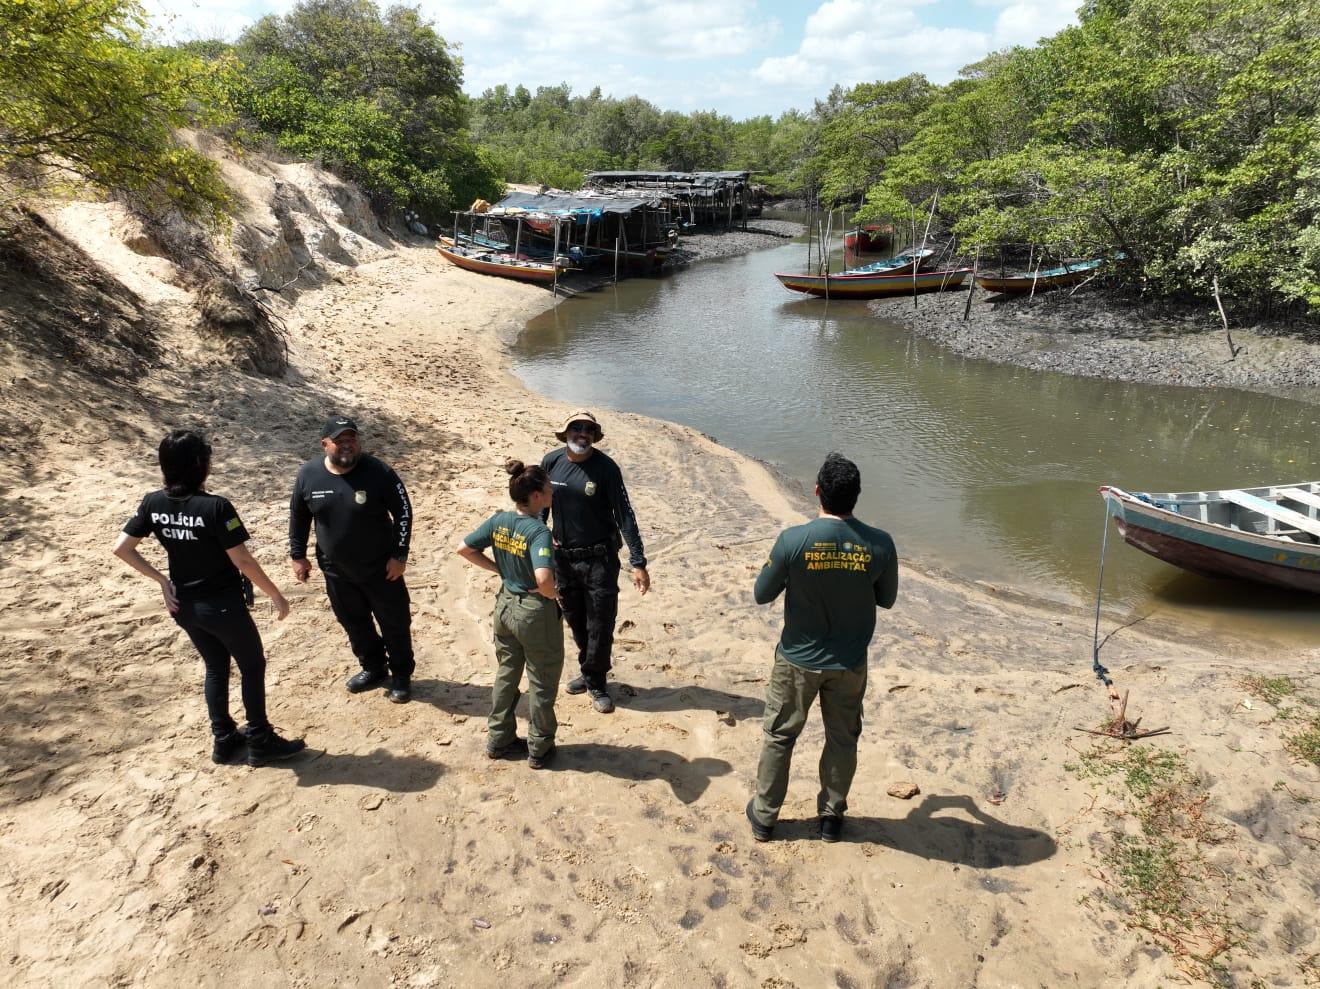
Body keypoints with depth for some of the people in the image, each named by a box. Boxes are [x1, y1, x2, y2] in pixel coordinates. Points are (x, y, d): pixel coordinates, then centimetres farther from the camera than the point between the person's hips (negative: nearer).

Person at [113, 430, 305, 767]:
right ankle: (260, 742, 20)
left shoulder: (153, 503, -5)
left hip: (184, 605, 6)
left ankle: (223, 739, 33)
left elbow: (121, 548, 0)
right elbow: (242, 560, -22)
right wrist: (276, 595, -12)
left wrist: (161, 580, 5)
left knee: (216, 668, 23)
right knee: (252, 666, 13)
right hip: (222, 604, -6)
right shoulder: (215, 506, -24)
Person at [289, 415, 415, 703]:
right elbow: (298, 516, 7)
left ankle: (401, 675, 28)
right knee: (354, 623, 19)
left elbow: (403, 512, -12)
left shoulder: (378, 473, -19)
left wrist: (399, 555, -13)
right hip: (336, 571, 4)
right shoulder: (308, 474, -8)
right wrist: (298, 555, 8)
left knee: (394, 622, 8)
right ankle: (372, 668, 41)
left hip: (380, 568, -3)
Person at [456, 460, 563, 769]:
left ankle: (498, 741, 37)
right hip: (535, 612, -6)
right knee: (542, 683, 13)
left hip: (505, 605, 7)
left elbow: (464, 549, 1)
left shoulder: (499, 520, -6)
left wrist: (498, 569, 5)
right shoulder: (539, 531, -26)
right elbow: (543, 578, -39)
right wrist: (553, 595, -18)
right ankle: (540, 750, 27)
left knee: (506, 674, 24)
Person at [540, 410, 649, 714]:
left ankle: (595, 682, 21)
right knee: (575, 621, 17)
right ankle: (589, 672, 38)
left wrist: (638, 563, -18)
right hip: (563, 557, 4)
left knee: (600, 625, 2)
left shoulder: (605, 467, -14)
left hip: (599, 558, -4)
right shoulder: (551, 462, -3)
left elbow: (624, 515, -14)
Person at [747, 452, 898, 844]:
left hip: (797, 660, -1)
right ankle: (832, 817, 36)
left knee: (779, 736, 16)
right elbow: (886, 599, 1)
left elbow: (762, 594, -9)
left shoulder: (792, 540, -22)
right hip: (850, 664, 2)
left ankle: (763, 817, 30)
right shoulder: (880, 544, -15)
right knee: (842, 739, 21)